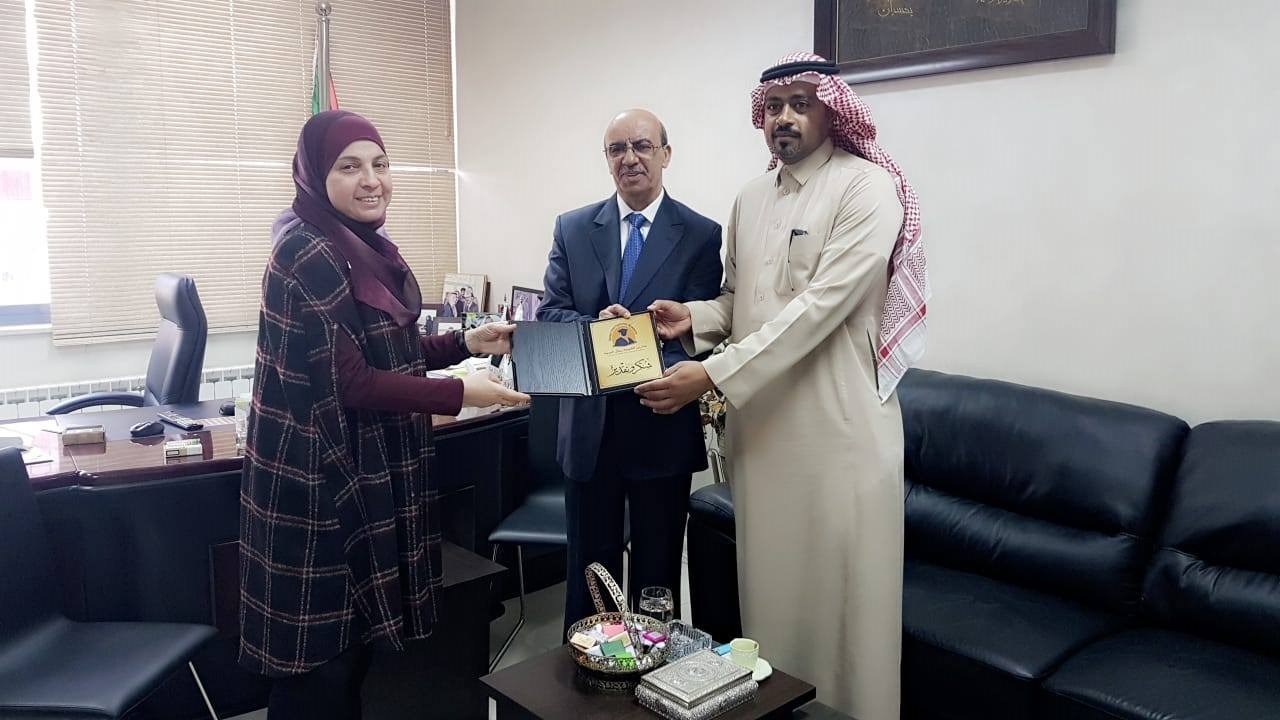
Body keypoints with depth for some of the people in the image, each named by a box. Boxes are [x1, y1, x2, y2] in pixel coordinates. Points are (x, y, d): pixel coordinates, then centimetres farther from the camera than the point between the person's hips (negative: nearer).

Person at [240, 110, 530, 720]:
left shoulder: (366, 247, 9)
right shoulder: (307, 256, -19)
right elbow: (349, 381, -22)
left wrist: (467, 343, 4)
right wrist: (460, 394, -20)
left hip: (367, 472, 9)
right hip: (318, 481, -9)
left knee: (353, 634, 20)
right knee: (316, 650, 5)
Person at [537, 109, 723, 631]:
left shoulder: (701, 235, -3)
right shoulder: (572, 228, 4)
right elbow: (549, 314, 1)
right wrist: (594, 326, -20)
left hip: (663, 425, -1)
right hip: (589, 424, 2)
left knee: (657, 568, 13)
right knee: (588, 565, 16)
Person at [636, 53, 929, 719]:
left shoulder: (867, 189, -10)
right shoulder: (750, 198, 12)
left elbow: (820, 307, -20)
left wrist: (713, 375, -24)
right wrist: (695, 317, -3)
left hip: (836, 427, -6)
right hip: (759, 418, 6)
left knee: (838, 589, 4)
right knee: (769, 582, 16)